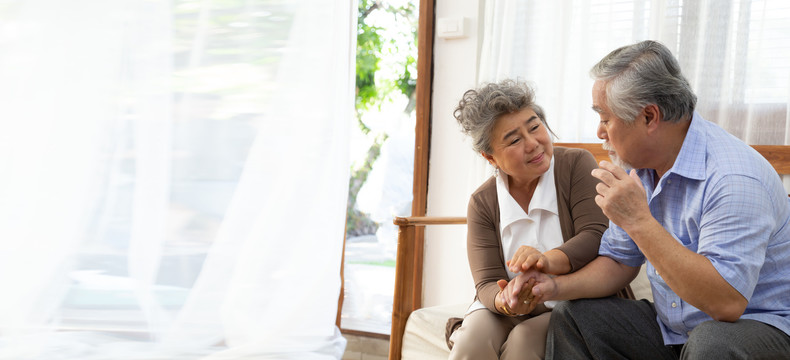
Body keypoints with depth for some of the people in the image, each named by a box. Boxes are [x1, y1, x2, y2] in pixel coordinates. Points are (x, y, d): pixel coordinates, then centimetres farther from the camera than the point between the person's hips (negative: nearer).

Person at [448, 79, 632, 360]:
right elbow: (487, 284, -6)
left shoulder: (577, 164, -5)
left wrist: (549, 261, -37)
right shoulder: (482, 203, 0)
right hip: (509, 314, 2)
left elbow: (597, 237, -16)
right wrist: (506, 302, -31)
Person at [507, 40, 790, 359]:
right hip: (672, 327, 7)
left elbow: (726, 302, -34)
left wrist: (638, 221, -34)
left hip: (761, 329, -7)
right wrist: (556, 287, -7)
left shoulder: (734, 178, -26)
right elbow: (619, 262, 12)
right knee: (570, 316, -1)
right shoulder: (639, 166, 3)